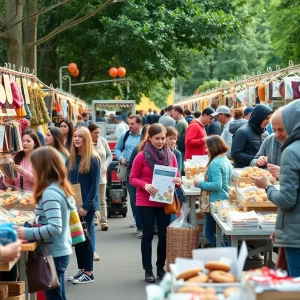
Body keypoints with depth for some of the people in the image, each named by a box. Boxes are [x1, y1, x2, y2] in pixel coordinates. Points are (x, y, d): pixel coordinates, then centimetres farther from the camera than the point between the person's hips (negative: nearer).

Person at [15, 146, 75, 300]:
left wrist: (28, 233, -23)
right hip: (61, 251, 9)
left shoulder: (49, 193, -21)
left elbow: (55, 228, -28)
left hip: (54, 253, -9)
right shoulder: (61, 187, 7)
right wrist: (38, 223, 12)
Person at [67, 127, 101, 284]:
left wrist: (86, 206, -17)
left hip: (87, 205, -6)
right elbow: (68, 182, 12)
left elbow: (94, 185, -13)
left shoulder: (93, 159, -11)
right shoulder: (71, 159, 8)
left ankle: (89, 273, 7)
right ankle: (81, 270, 19)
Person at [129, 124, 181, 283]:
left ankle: (161, 268, 21)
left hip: (164, 201, 3)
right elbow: (133, 178, -4)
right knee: (148, 234, 2)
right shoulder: (141, 156, -8)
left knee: (164, 234, 7)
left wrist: (177, 181, -14)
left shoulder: (170, 155, 2)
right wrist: (145, 185, -22)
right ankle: (148, 270, 10)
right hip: (146, 202, -3)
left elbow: (176, 176, 9)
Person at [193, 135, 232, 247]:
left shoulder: (215, 163, -18)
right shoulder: (226, 160, 10)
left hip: (216, 201, -9)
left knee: (208, 233, 2)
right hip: (225, 199, 9)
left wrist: (200, 184, -15)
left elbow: (217, 185, -26)